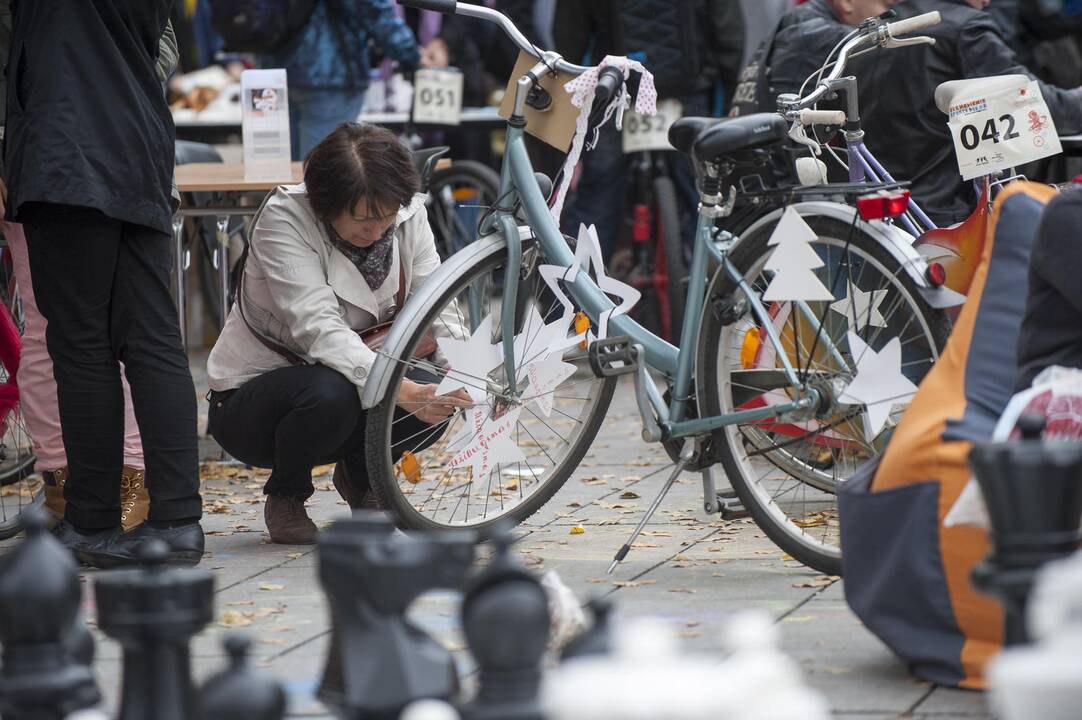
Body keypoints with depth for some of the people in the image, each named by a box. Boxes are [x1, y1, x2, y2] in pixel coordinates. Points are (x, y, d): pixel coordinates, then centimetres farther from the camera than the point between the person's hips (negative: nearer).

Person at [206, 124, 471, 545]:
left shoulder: (408, 215, -8)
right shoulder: (284, 217, -25)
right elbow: (317, 328, -35)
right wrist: (395, 388, -47)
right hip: (248, 398, -5)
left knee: (434, 398, -24)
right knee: (330, 392, -37)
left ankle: (360, 476, 8)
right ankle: (285, 495, -5)